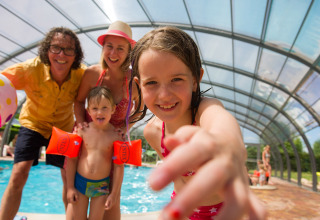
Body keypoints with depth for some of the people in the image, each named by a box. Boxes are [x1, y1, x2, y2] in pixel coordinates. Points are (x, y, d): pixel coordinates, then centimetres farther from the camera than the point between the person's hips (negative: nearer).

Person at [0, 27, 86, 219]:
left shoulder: (82, 74, -23)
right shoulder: (31, 69, -27)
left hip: (64, 127, 2)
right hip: (33, 124, -1)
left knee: (69, 177, 7)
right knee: (19, 174, -14)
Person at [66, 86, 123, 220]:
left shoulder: (116, 135, -10)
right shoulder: (83, 130, -7)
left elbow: (119, 166, -7)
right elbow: (72, 159, -1)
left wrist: (114, 193, -5)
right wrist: (70, 187, -1)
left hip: (101, 186, -1)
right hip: (79, 181, 1)